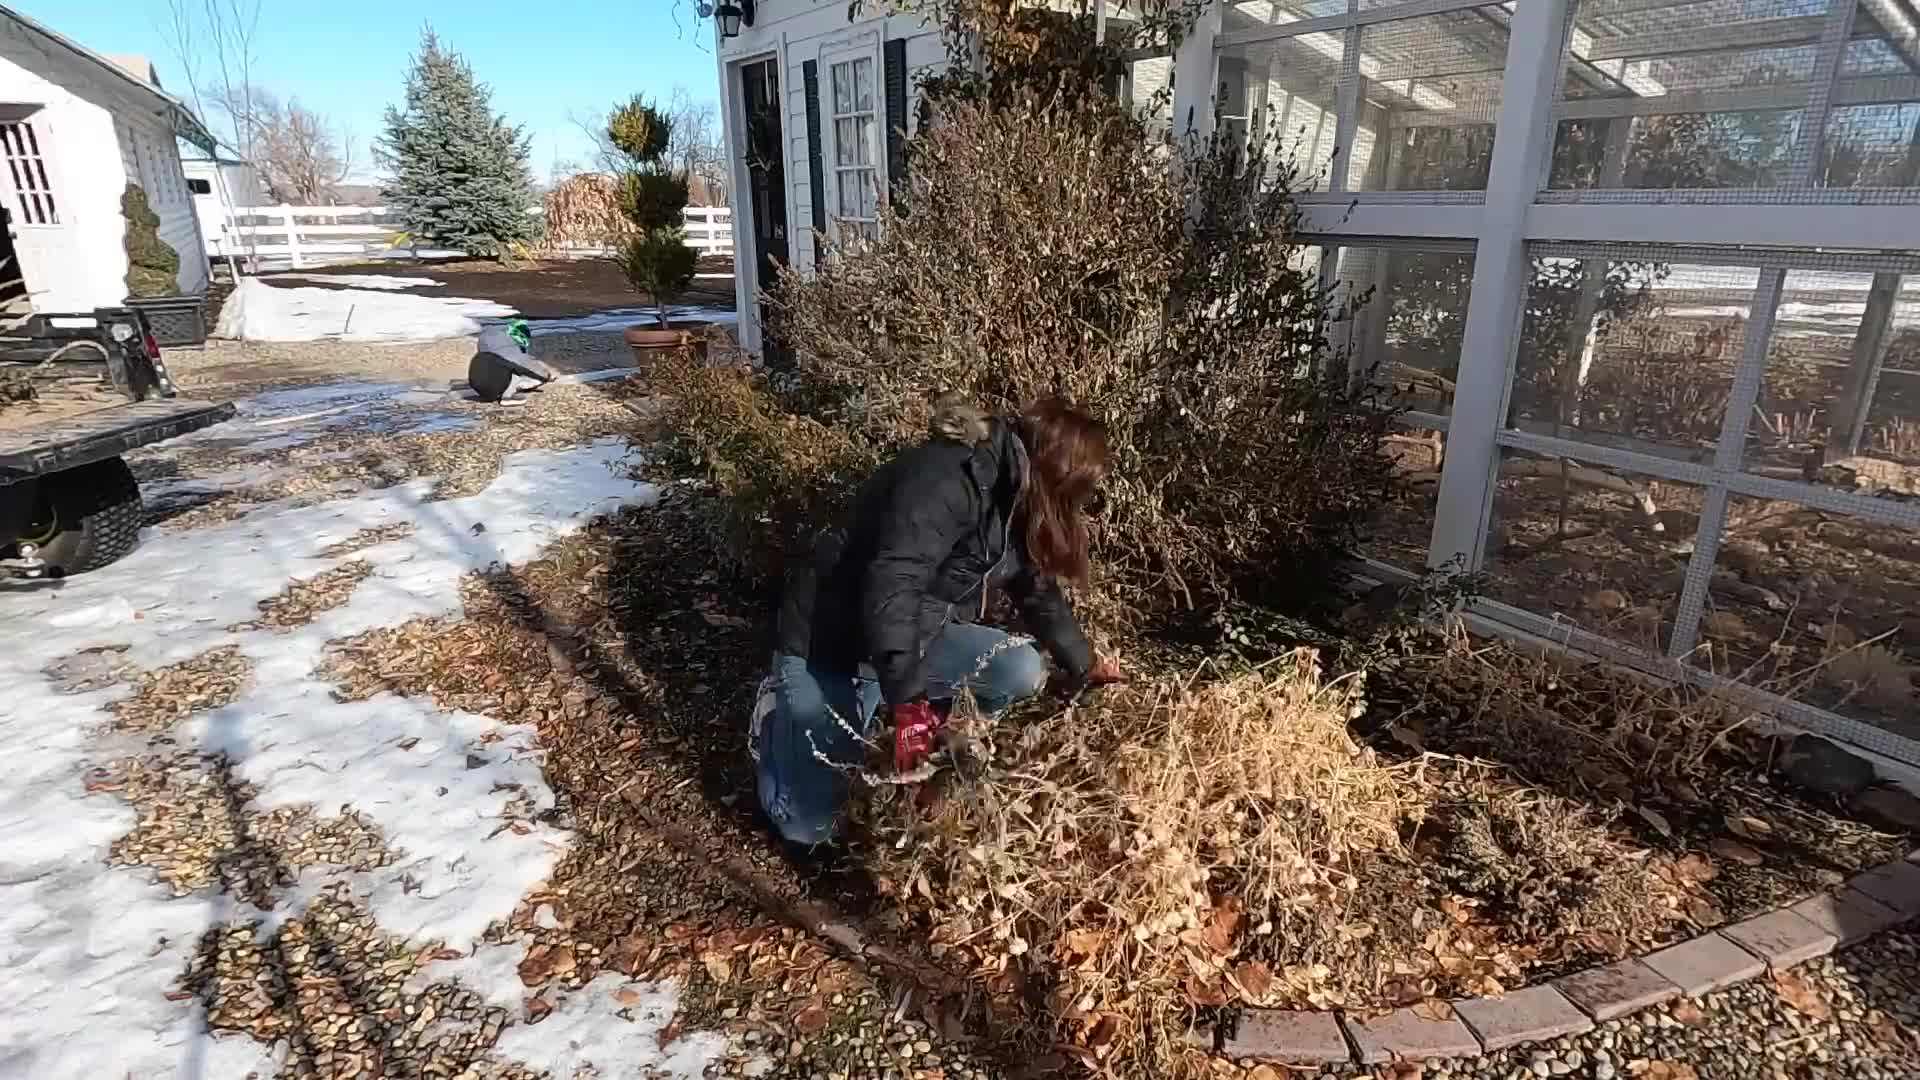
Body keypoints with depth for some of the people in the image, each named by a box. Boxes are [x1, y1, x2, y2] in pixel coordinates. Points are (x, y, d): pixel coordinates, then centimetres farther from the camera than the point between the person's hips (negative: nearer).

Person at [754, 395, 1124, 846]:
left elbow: (1038, 590, 14)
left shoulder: (1013, 497, 0)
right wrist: (909, 700, -38)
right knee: (810, 825, -5)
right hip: (829, 640, -8)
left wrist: (1085, 666, 22)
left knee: (1022, 671, -16)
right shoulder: (945, 479, -29)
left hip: (916, 636, 8)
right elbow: (890, 589, -38)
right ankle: (780, 713, 22)